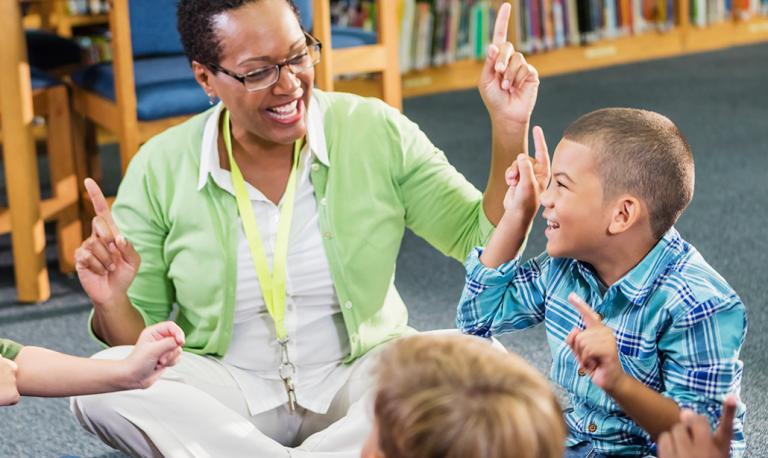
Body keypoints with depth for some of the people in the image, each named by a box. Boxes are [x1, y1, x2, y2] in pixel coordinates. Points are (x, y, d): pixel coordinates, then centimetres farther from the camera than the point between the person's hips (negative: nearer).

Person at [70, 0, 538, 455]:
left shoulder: (376, 132, -7)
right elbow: (139, 341, -1)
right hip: (230, 395, 1)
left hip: (361, 379, 0)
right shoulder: (159, 171, -7)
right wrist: (112, 303, -24)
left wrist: (509, 129, -17)